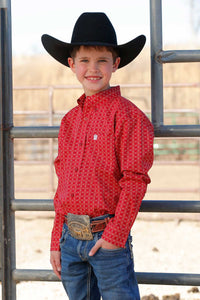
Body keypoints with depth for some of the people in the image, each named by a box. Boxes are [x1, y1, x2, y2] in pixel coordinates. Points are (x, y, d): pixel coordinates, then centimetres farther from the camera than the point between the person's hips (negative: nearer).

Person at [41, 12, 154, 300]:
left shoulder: (126, 114, -7)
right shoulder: (70, 120, 13)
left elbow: (135, 180, -11)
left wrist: (115, 234, -15)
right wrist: (57, 241, 13)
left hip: (107, 236, -6)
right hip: (70, 236, 6)